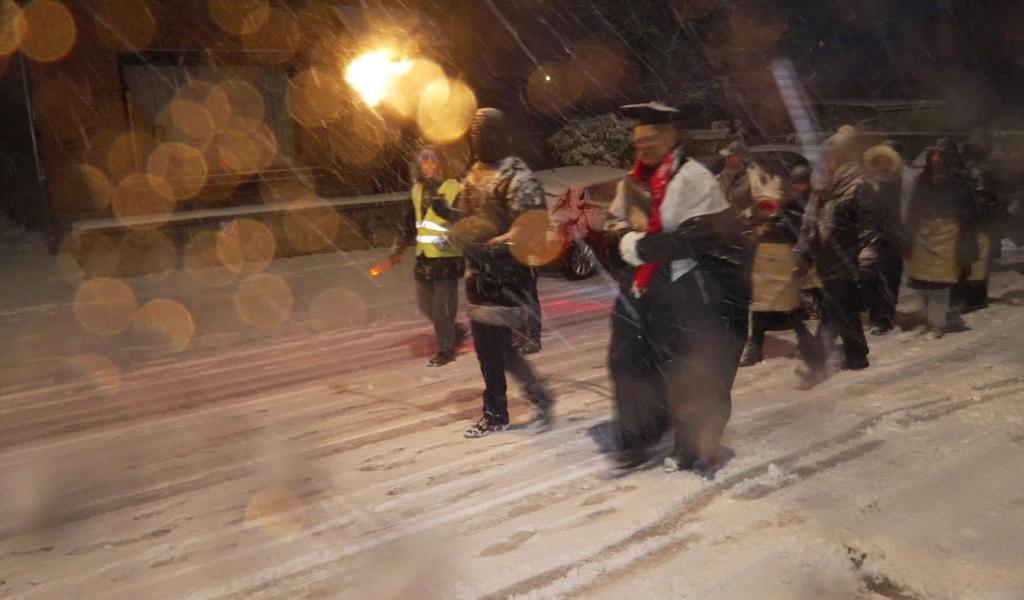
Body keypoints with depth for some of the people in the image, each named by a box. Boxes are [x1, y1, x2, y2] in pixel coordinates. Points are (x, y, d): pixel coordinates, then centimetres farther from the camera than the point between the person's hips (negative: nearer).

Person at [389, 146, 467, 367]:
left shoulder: (454, 190, -10)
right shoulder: (417, 191, 10)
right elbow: (409, 223, 22)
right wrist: (398, 249, 25)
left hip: (446, 259, -7)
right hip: (424, 259, 7)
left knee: (442, 307, -3)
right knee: (425, 305, 15)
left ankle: (446, 350, 13)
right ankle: (456, 331, 36)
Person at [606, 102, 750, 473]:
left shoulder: (693, 178, -12)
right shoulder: (633, 181, 10)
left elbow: (700, 235, -21)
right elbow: (616, 222, 18)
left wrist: (643, 247, -20)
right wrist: (623, 239, -7)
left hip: (684, 293, -7)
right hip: (640, 289, 7)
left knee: (688, 372, 2)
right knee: (628, 362, 10)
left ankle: (695, 445, 20)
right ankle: (636, 440, 24)